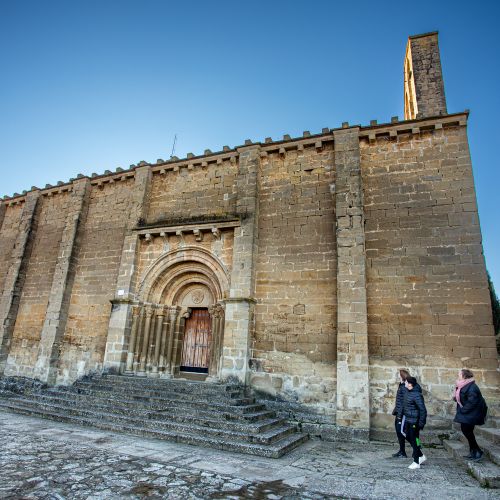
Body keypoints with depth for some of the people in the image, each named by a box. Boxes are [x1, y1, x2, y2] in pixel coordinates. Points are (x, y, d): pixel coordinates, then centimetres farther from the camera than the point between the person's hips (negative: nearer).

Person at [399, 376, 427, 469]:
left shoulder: (417, 395, -23)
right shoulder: (407, 392, 5)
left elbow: (423, 410, -21)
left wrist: (421, 424, -19)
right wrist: (400, 414, 19)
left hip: (414, 421, -9)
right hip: (407, 420, 9)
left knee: (414, 441, 3)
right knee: (408, 437, 18)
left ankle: (416, 462, 17)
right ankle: (421, 456, 35)